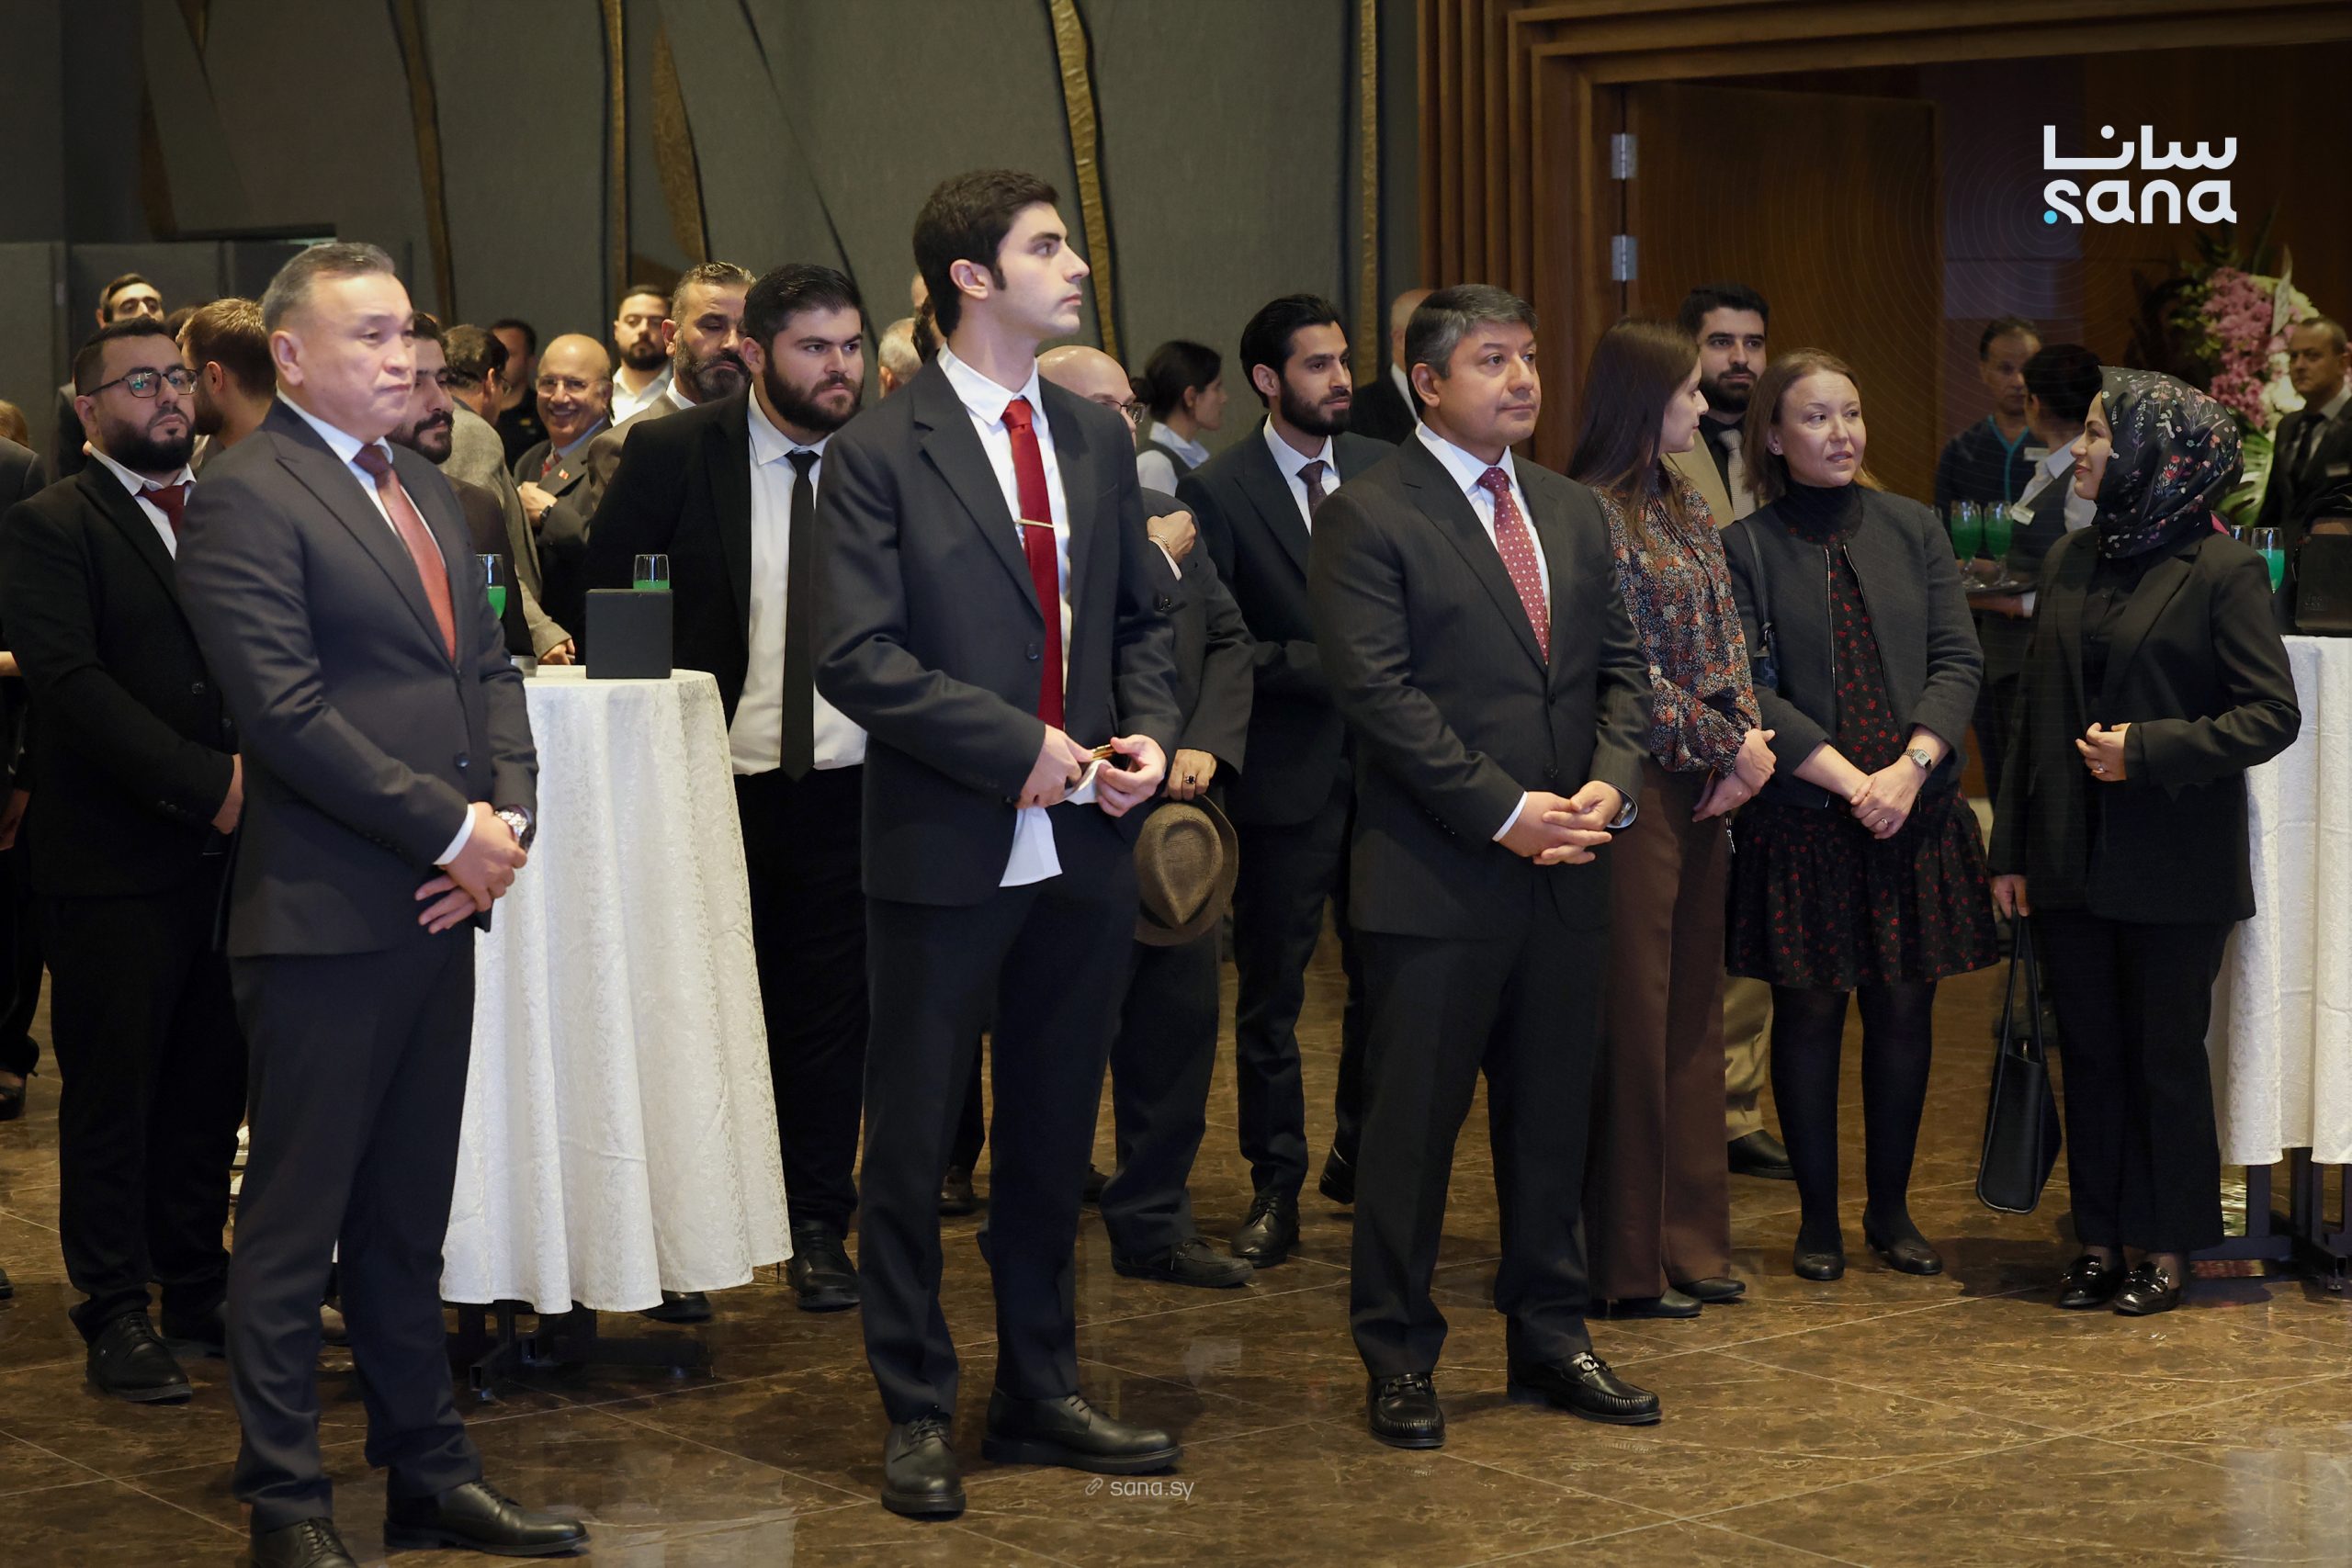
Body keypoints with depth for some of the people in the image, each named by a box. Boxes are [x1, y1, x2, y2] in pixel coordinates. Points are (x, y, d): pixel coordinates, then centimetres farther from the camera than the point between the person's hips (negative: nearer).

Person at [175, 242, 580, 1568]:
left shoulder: (427, 491, 17)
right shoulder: (246, 500, -10)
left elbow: (490, 668, 17)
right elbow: (287, 711, -17)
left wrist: (508, 817, -1)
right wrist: (452, 829, -15)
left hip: (440, 908, 8)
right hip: (325, 913, -8)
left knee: (409, 1219, 15)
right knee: (296, 1225, 1)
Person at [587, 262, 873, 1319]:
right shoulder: (674, 454, -4)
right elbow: (605, 592, 1)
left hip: (845, 785, 1)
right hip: (714, 782, -1)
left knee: (830, 1005, 5)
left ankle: (818, 1230, 16)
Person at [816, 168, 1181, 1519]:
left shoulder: (1099, 438, 10)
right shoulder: (882, 454, -8)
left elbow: (1144, 618, 17)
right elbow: (858, 657, -14)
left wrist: (1151, 734, -3)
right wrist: (1021, 747, -17)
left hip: (1085, 849, 5)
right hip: (949, 849, -5)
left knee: (1054, 1140, 15)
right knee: (914, 1142, 5)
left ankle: (1042, 1395, 27)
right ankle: (918, 1415, 16)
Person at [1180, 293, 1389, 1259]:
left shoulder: (1385, 472, 7)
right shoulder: (1218, 491, -6)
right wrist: (1324, 665, -17)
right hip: (1287, 772, -4)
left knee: (1384, 977, 10)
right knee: (1271, 992, 3)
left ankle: (1361, 1158, 27)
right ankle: (1275, 1189, 12)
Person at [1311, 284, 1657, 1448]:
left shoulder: (1573, 513, 15)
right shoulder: (1369, 518, -6)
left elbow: (1620, 665, 15)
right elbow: (1377, 690, -14)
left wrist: (1610, 784, -5)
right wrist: (1506, 811, -17)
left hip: (1566, 873, 6)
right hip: (1436, 875, -6)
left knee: (1553, 1115, 12)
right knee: (1414, 1121, 1)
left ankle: (1549, 1337, 23)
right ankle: (1397, 1357, 11)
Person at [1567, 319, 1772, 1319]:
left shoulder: (1685, 508, 15)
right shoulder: (1593, 513, -11)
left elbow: (1726, 644, 13)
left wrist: (1749, 746, -4)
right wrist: (1733, 745, -10)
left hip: (1706, 788, 8)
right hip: (1635, 785, -8)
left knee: (1694, 1013, 11)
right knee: (1631, 1015, -4)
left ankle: (1688, 1242, 19)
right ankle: (1627, 1263, 4)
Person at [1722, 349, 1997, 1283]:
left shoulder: (1914, 531, 7)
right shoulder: (1742, 549, -3)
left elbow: (1958, 662, 2)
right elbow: (1749, 692, -9)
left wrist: (1911, 767, -13)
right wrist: (1852, 781, -16)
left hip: (1915, 816, 3)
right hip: (1799, 821, -3)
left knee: (1904, 1010, 7)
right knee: (1809, 1013, 3)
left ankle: (1892, 1210, 20)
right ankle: (1818, 1216, 16)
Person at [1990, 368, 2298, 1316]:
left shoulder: (2220, 570, -10)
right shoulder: (2071, 563, 9)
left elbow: (2272, 715, -12)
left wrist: (2148, 749, -19)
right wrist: (2012, 849, 10)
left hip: (2174, 869, -6)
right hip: (2072, 863, 6)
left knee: (2166, 1058, 4)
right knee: (2089, 1054, 11)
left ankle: (2166, 1249, 16)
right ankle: (2099, 1240, 20)